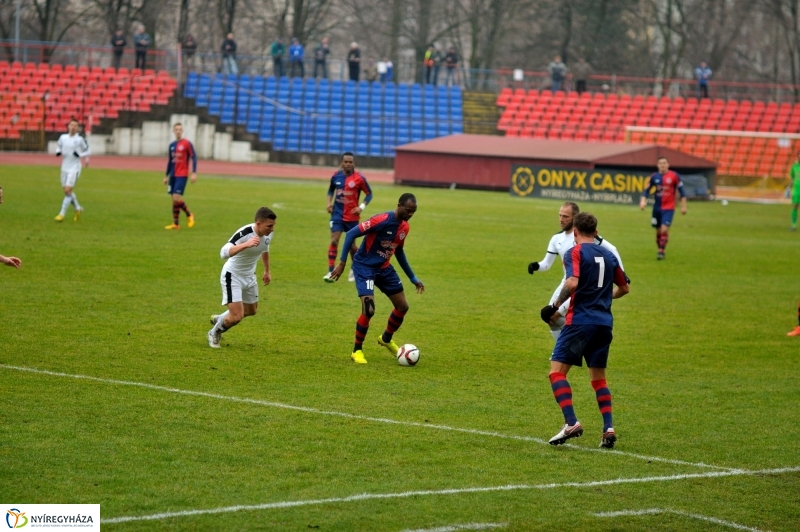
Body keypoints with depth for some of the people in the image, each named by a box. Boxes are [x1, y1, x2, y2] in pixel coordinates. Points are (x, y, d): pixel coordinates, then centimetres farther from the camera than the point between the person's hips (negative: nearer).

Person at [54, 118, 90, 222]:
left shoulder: (80, 139, -6)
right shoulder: (63, 137, 6)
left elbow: (88, 151, 2)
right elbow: (59, 147, 20)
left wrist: (80, 155, -17)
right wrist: (58, 152, -3)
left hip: (74, 168, -5)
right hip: (65, 168, 5)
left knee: (68, 190, -13)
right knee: (67, 191, 10)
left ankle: (62, 214, -8)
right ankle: (78, 209, 31)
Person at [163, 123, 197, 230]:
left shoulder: (187, 143, -7)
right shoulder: (172, 145, 11)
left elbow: (194, 158, -7)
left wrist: (194, 173, -15)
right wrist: (166, 176, 20)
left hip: (182, 175, -6)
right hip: (173, 175, 6)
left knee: (176, 198, -15)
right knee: (174, 199, 6)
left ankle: (189, 215, 6)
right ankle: (175, 223, 11)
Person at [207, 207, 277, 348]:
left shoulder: (268, 234, -10)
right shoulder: (244, 234, -34)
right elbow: (223, 253, -48)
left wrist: (267, 270, 24)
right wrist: (246, 244, -59)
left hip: (249, 277, 8)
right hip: (232, 276, -8)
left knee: (251, 311, 22)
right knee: (237, 317, -14)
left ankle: (218, 319, 48)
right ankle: (214, 334, 17)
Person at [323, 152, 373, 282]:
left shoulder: (359, 178, -10)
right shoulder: (336, 176, -1)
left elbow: (369, 194, -1)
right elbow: (331, 190, 18)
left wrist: (362, 207, -15)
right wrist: (329, 202, 1)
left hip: (352, 216, -2)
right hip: (337, 214, 2)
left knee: (351, 244, 9)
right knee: (334, 241, -12)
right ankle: (330, 272, -11)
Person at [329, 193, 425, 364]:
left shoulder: (404, 227, 1)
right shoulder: (382, 220, -24)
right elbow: (351, 234, -22)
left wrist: (413, 278, 20)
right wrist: (342, 263, -24)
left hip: (384, 268, 8)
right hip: (365, 267, -8)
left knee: (403, 306, 11)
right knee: (369, 310, -21)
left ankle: (386, 339, 37)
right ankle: (357, 350, -1)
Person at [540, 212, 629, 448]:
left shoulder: (575, 252, -5)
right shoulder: (608, 255, 13)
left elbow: (572, 283, -21)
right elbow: (624, 288, 23)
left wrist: (556, 305, -9)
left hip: (580, 320, -6)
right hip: (604, 323, 6)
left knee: (557, 371, -4)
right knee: (598, 378, 16)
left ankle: (571, 422, -21)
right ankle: (608, 428, 4)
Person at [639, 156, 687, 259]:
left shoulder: (674, 176, -5)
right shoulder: (654, 177, 2)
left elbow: (681, 191, 1)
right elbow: (646, 190, 6)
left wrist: (683, 206, 0)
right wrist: (643, 201, -11)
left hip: (668, 208, -3)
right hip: (657, 207, 3)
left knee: (664, 229, -17)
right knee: (658, 231, 8)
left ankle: (662, 251, -11)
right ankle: (660, 250, 23)